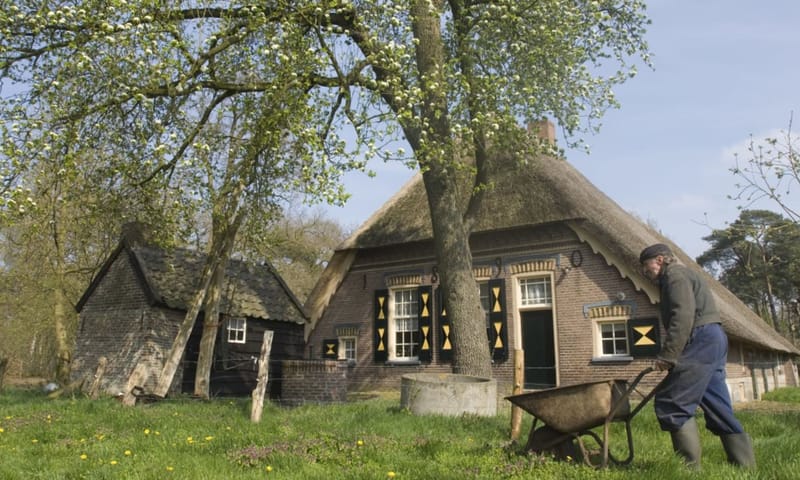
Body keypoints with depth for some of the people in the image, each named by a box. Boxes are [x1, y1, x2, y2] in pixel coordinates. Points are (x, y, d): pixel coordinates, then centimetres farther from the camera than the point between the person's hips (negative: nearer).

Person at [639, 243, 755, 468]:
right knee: (718, 409, 10)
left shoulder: (675, 275, -4)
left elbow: (683, 316, -18)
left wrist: (667, 356, -20)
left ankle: (690, 466, -12)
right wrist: (671, 356, 18)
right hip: (712, 340, 11)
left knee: (671, 403, -12)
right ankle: (745, 466, 11)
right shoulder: (680, 276, 28)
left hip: (702, 340, -11)